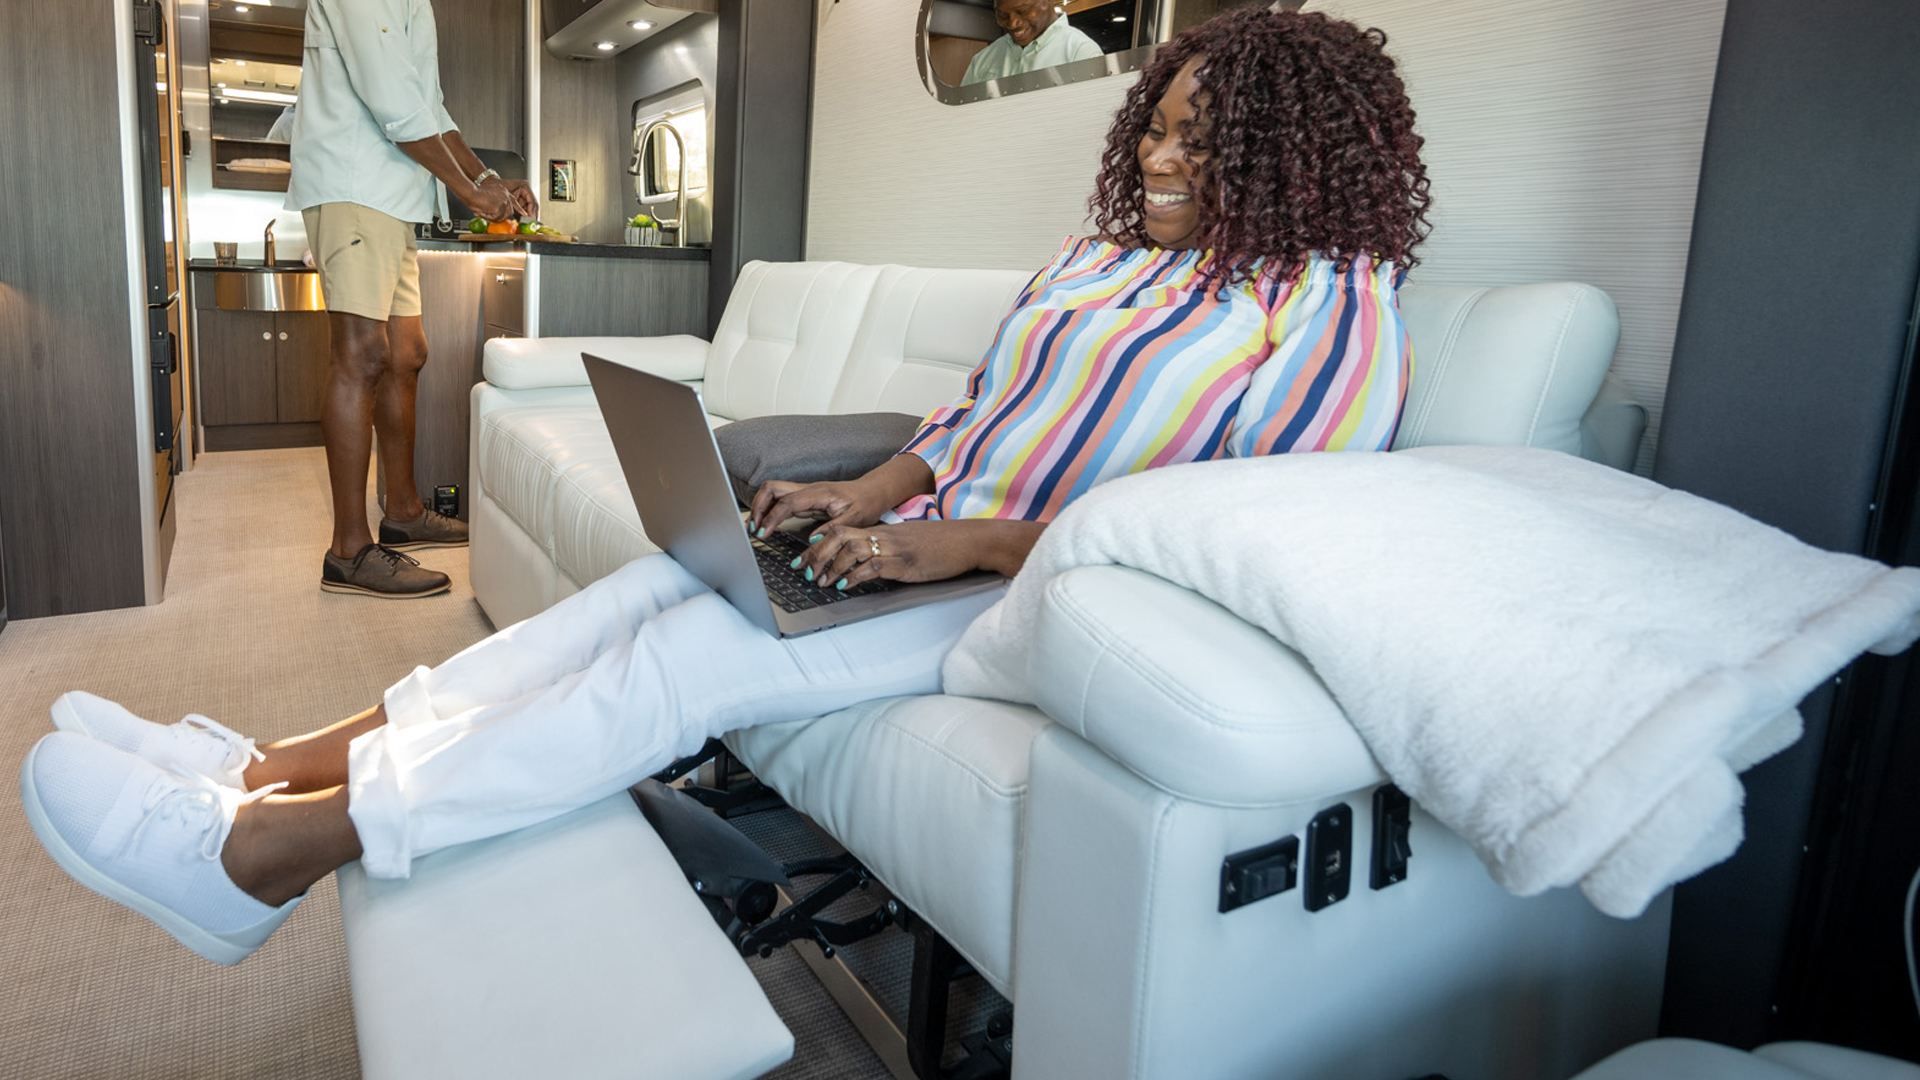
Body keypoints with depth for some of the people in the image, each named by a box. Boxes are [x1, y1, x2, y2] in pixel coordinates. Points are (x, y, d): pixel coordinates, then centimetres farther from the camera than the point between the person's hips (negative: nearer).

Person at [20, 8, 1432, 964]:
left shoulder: (1334, 310, -7)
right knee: (653, 586, -11)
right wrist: (866, 495, 1)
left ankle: (267, 850, -18)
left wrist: (964, 543, -21)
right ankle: (275, 765, -9)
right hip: (937, 540, 7)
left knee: (699, 650, -24)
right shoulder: (1096, 258, 16)